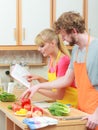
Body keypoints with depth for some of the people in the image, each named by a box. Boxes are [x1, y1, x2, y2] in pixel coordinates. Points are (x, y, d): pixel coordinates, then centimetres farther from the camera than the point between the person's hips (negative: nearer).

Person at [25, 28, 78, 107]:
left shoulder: (63, 60, -20)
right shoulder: (52, 59, 6)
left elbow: (59, 95, -18)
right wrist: (39, 78, -3)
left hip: (71, 104, -8)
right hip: (62, 103, 8)